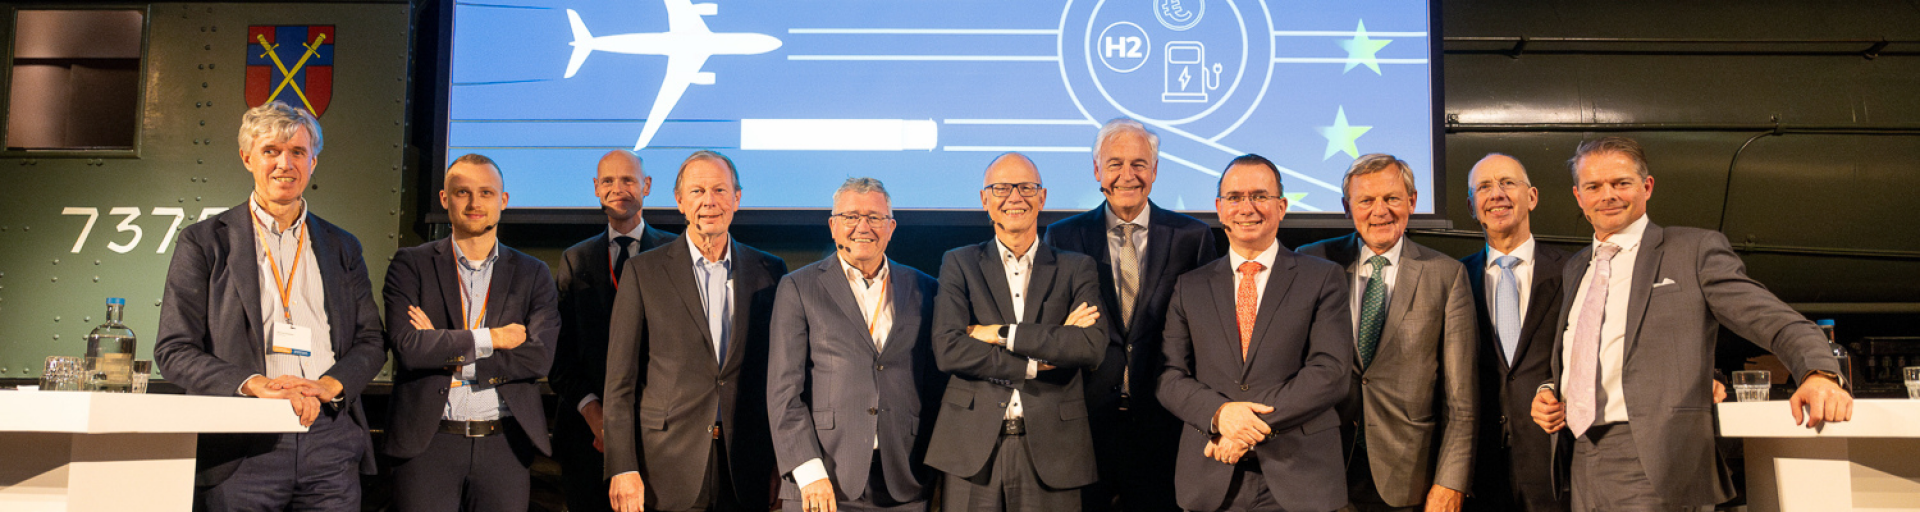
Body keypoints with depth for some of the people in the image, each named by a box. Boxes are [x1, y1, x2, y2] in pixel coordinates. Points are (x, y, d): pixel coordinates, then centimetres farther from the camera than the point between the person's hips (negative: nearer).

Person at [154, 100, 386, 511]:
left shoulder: (342, 247, 15)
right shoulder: (204, 242, 7)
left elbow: (372, 342, 12)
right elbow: (174, 350, 0)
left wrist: (328, 385, -8)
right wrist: (255, 384, -15)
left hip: (331, 441, 2)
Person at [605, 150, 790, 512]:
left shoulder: (770, 272, 7)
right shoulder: (643, 271, 2)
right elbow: (620, 382, 0)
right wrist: (622, 468, -7)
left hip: (746, 469, 2)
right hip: (668, 465, -1)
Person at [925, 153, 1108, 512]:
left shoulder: (1076, 268, 9)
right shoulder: (959, 264, 7)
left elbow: (1093, 347, -8)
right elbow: (947, 350, -6)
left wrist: (1003, 334, -11)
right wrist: (1036, 363, -9)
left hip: (1050, 451, 1)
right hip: (973, 449, 0)